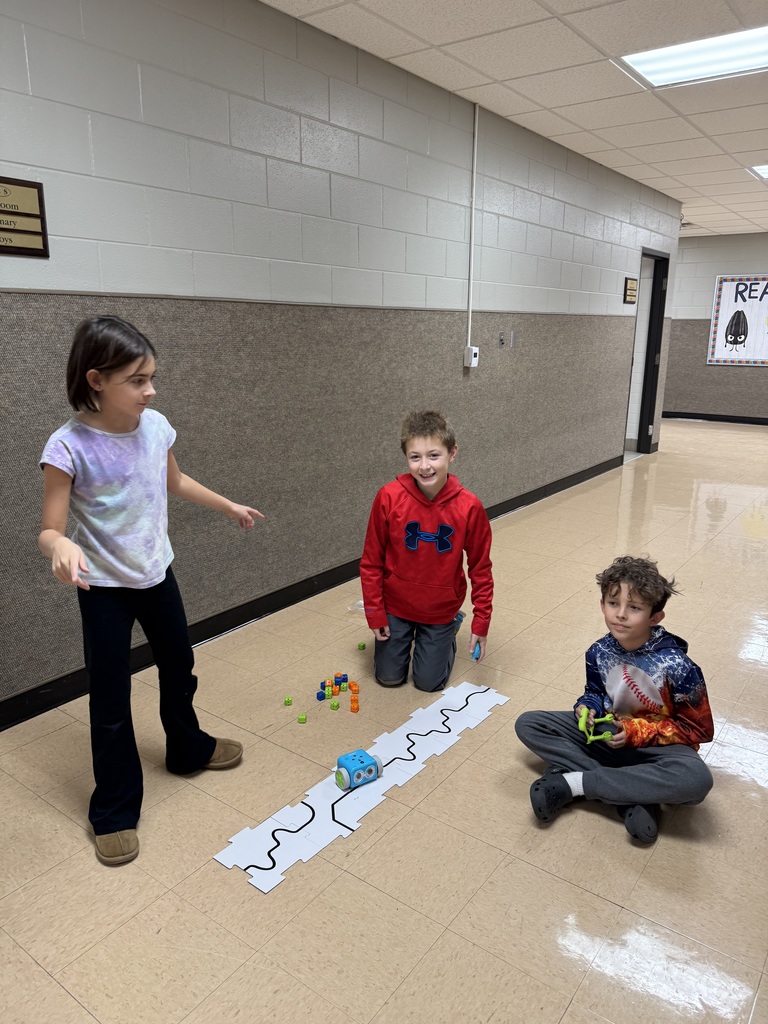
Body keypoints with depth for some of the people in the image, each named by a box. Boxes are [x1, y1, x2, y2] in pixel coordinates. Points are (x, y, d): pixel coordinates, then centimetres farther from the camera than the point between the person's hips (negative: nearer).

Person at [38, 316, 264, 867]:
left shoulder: (155, 426, -8)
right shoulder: (69, 447, -23)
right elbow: (50, 532, -21)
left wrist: (228, 505, 22)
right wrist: (61, 546, -44)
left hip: (156, 573, 5)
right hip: (104, 587, -5)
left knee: (179, 668, 22)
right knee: (111, 700, 4)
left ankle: (188, 749, 49)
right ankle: (114, 811, 25)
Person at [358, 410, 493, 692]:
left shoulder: (469, 507, -22)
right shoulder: (389, 497, -22)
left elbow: (481, 569, -9)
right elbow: (371, 562, -10)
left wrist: (481, 623, -6)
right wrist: (375, 614, -7)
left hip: (441, 610, 0)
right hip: (395, 607, 1)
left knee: (430, 682, 10)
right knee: (389, 677, 12)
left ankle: (452, 626, 35)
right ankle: (403, 635, 40)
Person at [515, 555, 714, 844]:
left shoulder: (676, 666, -22)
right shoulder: (599, 652, -10)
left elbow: (698, 729, -12)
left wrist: (637, 732, -20)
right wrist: (587, 708, -14)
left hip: (656, 744, -4)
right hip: (607, 733, 4)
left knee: (697, 780, -39)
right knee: (527, 723, -11)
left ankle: (572, 782, -26)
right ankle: (630, 796, -21)